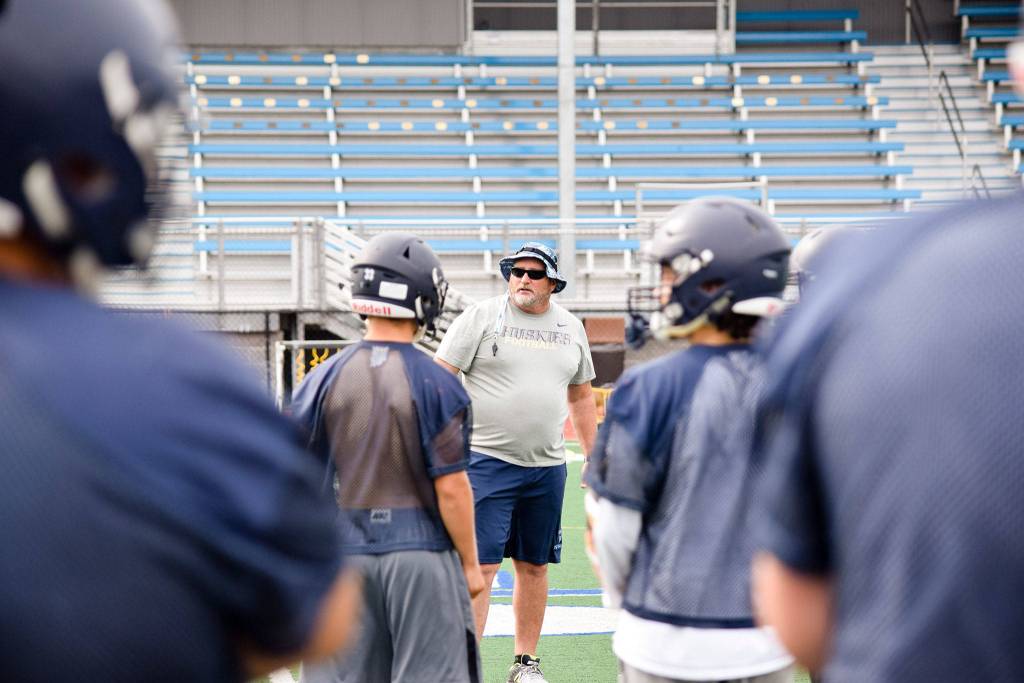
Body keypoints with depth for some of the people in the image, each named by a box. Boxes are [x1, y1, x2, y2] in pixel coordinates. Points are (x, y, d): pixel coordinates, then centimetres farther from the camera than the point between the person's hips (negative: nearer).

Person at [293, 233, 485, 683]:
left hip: (347, 550, 3)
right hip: (420, 551, -3)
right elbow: (451, 487, -10)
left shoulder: (325, 378, 0)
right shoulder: (437, 384, -9)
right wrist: (470, 563, 1)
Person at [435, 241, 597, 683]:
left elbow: (581, 397, 20)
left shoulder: (571, 328, 11)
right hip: (487, 462, -5)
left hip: (547, 468, 5)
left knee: (534, 566, 10)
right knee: (480, 566, -10)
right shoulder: (480, 318, -3)